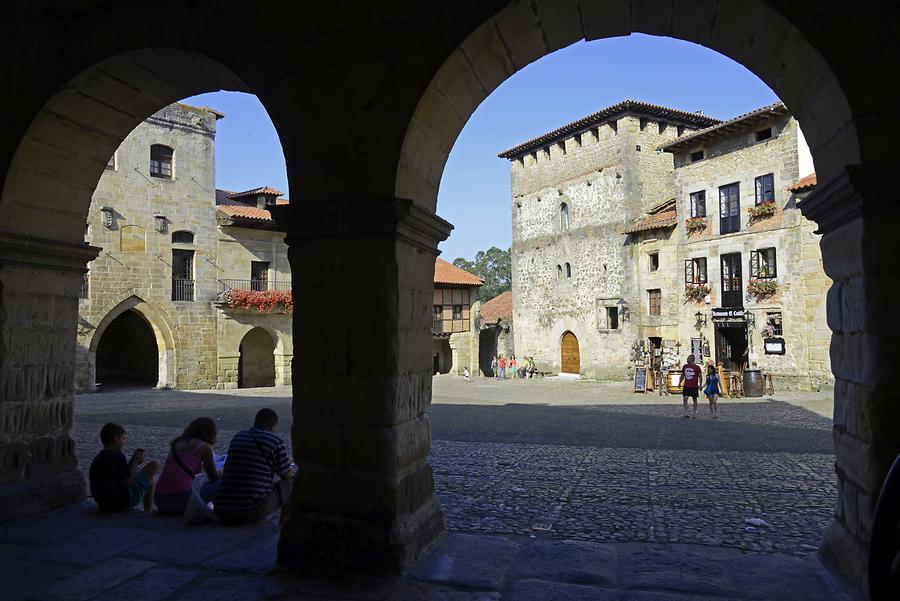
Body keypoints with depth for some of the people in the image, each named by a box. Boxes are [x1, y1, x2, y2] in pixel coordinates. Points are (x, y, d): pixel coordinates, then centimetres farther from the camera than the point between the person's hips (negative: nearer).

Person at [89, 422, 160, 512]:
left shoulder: (97, 458, 11)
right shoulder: (118, 455, -15)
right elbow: (127, 482, -15)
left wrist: (133, 460, 18)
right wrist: (135, 463, -3)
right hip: (123, 502, -9)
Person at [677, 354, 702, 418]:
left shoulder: (697, 367, -6)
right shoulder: (685, 366, 5)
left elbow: (699, 377, -4)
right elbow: (682, 375, 17)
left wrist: (700, 385, -12)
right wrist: (679, 383, 14)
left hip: (694, 386, -3)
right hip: (686, 386, 3)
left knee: (695, 400, 8)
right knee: (685, 398, -9)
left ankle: (694, 413, 19)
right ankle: (686, 412, -7)